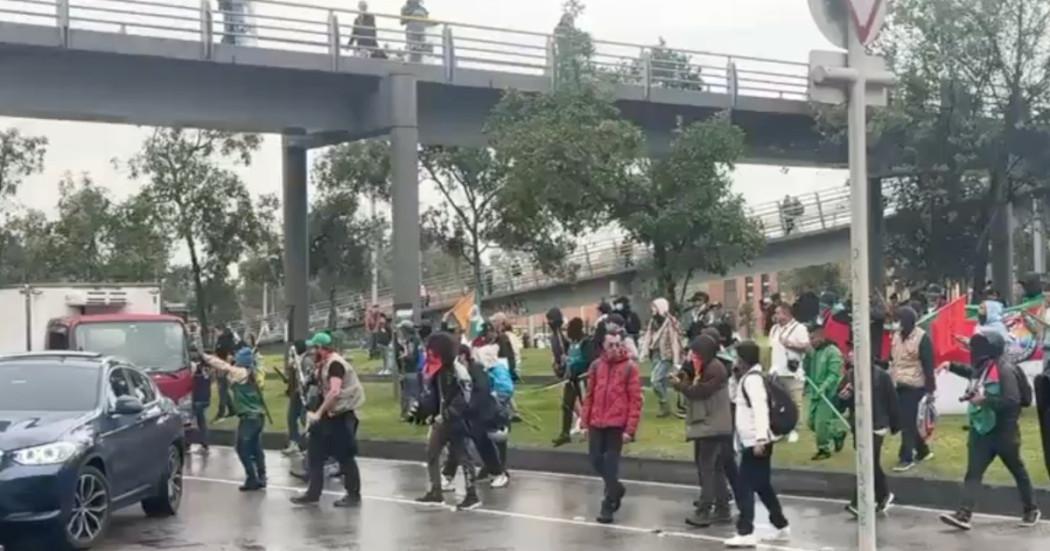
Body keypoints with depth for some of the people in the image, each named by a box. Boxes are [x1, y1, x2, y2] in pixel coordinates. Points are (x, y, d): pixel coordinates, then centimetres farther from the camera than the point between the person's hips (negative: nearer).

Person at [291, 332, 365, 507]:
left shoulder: (335, 363, -18)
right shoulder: (326, 364, 12)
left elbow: (335, 391, -29)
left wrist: (318, 413, -27)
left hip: (342, 414, -10)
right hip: (331, 414, 10)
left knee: (345, 456, -2)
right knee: (315, 452, 11)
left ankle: (354, 495, 9)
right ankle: (313, 493, 17)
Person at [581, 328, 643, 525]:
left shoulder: (630, 367, -6)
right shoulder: (596, 366, 6)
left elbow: (635, 400, -8)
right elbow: (589, 396, 12)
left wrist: (630, 429, -13)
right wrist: (585, 422, 8)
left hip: (617, 424, -4)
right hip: (597, 423, 4)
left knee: (610, 463, -2)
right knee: (596, 460, 8)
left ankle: (608, 506, 9)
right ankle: (615, 488, 34)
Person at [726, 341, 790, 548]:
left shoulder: (752, 378, -16)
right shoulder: (751, 377, 15)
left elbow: (760, 409, -26)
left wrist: (760, 439, -32)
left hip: (755, 443, -10)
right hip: (753, 441, 10)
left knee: (744, 487, -8)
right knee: (762, 486, 18)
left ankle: (746, 533, -8)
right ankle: (781, 526, 25)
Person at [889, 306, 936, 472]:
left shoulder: (922, 338, -12)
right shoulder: (896, 336, 10)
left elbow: (928, 365, -12)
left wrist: (930, 389, -14)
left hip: (914, 386, -8)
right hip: (898, 385, 8)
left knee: (907, 422, -7)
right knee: (904, 420, 13)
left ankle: (906, 458, -1)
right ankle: (923, 450, 29)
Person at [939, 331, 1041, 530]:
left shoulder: (1004, 372, -20)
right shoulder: (980, 370, 5)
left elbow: (1013, 401, -28)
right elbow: (970, 372, 30)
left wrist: (985, 400, -29)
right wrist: (951, 366, 22)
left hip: (1003, 433, -7)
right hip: (981, 432, 7)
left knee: (1018, 471, 13)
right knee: (973, 473, -4)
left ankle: (1031, 510, 30)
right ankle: (963, 515, -11)